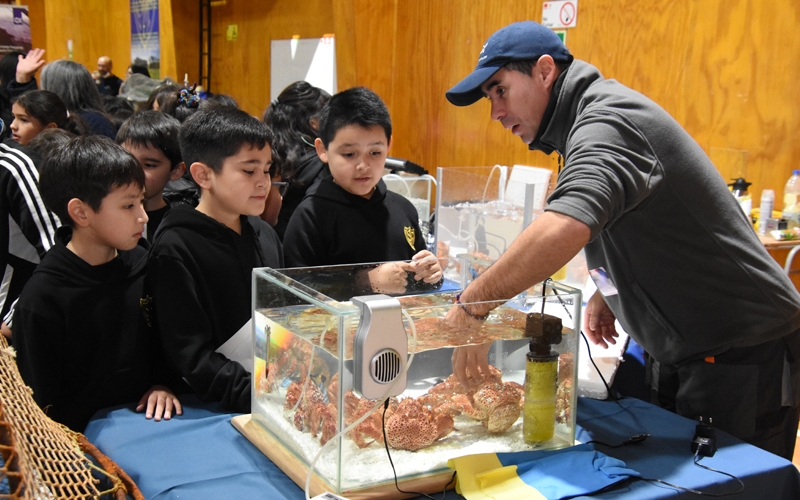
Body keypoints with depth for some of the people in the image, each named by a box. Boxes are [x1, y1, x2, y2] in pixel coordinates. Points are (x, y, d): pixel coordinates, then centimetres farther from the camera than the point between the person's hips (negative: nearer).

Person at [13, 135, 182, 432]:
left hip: (146, 417, 5)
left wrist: (161, 383, 0)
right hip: (86, 438, -4)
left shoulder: (140, 262, 2)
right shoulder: (41, 300, -14)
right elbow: (42, 407, -8)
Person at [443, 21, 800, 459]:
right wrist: (607, 291, 13)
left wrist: (473, 305, -34)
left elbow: (566, 227, -41)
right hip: (680, 351, 10)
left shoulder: (606, 122, -21)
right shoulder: (589, 119, 12)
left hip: (740, 353, -10)